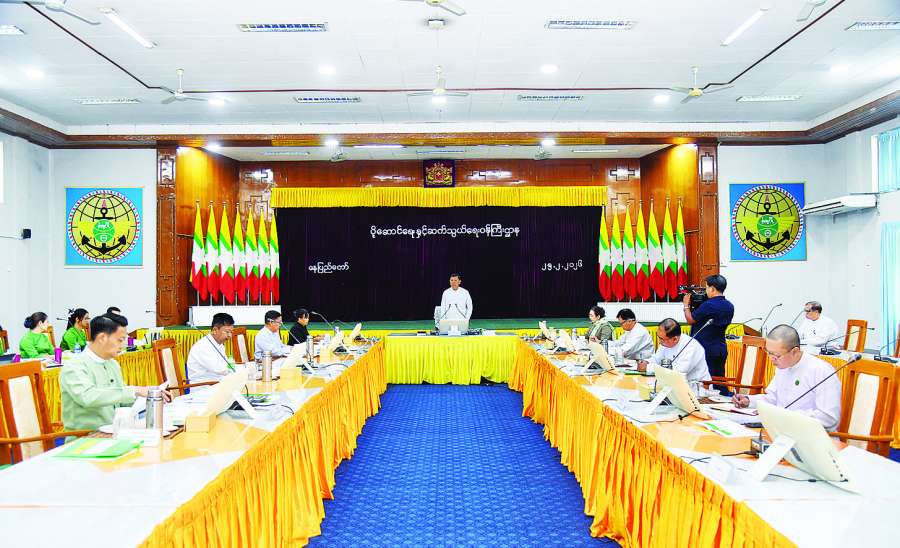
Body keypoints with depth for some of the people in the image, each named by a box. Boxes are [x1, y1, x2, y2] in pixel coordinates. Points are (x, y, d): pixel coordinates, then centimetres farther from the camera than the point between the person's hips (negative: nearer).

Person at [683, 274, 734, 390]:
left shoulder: (708, 305, -20)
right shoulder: (729, 306, 5)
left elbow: (690, 320, -10)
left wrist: (686, 305, 6)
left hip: (705, 349, -8)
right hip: (721, 349, 8)